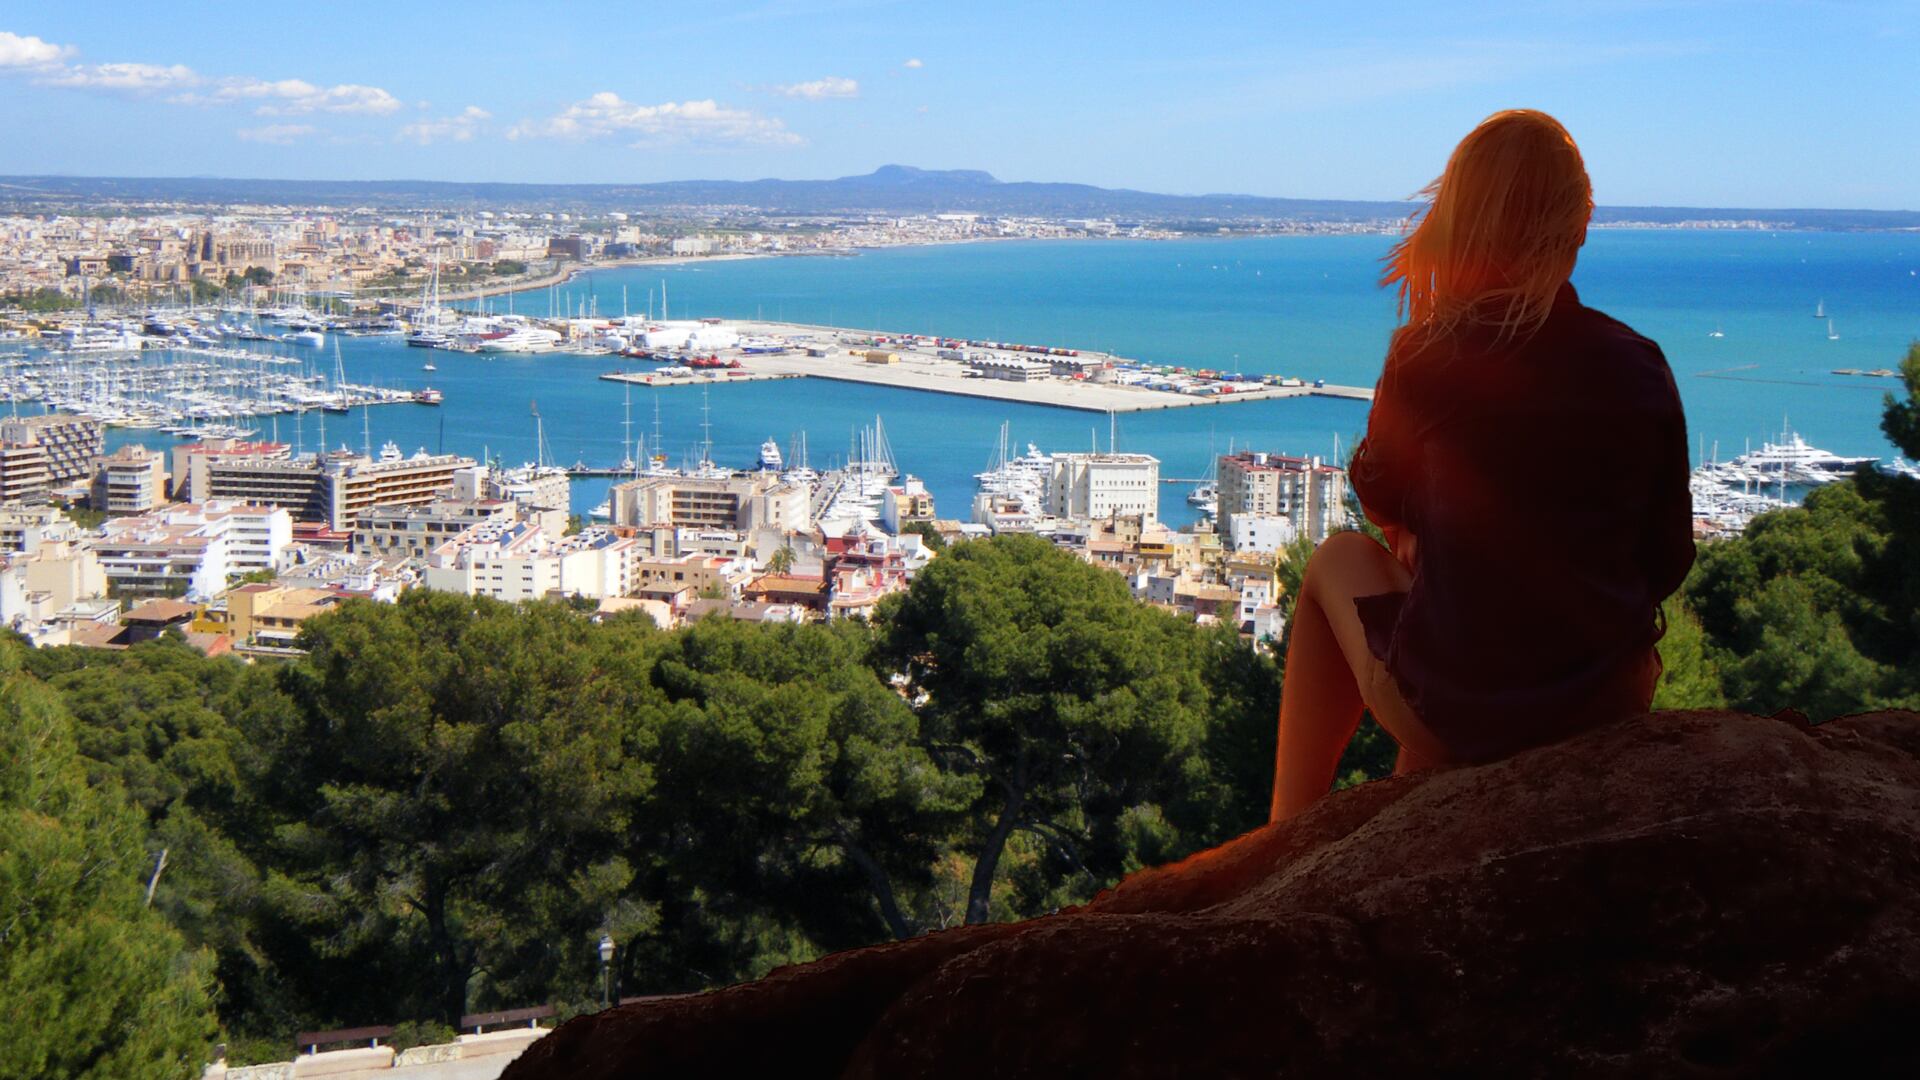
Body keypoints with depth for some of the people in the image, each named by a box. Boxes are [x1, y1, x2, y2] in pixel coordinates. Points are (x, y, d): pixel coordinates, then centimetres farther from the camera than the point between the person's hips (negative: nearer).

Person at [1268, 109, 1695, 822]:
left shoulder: (1428, 355, -13)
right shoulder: (1641, 367, -5)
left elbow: (1381, 501, 6)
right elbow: (1669, 561, 5)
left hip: (1452, 714, -3)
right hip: (1612, 704, 4)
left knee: (1337, 561, 27)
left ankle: (1289, 833, 30)